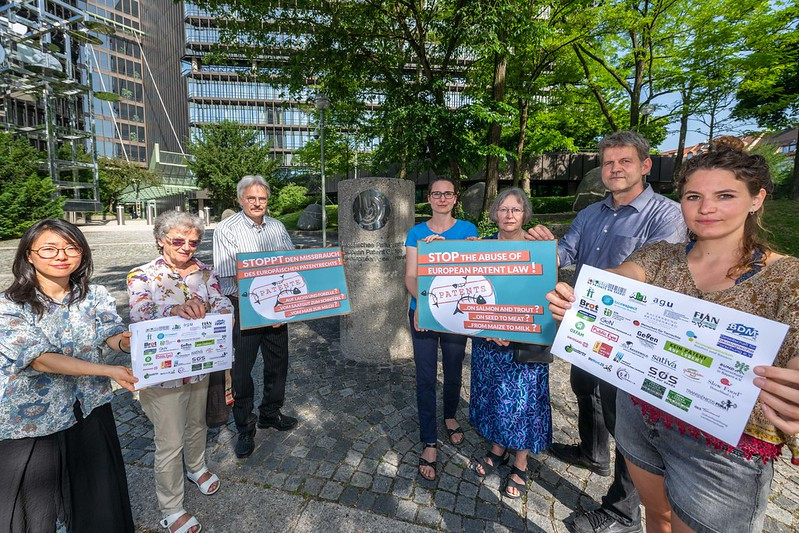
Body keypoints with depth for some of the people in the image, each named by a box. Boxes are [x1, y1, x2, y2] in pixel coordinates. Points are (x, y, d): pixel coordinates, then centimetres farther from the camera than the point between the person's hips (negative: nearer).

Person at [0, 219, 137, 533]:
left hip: (91, 414, 3)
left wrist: (126, 342, -36)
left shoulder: (96, 296, -2)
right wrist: (108, 370, -33)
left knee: (99, 508, 16)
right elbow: (41, 359, -22)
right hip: (32, 424, -2)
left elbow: (112, 335, -12)